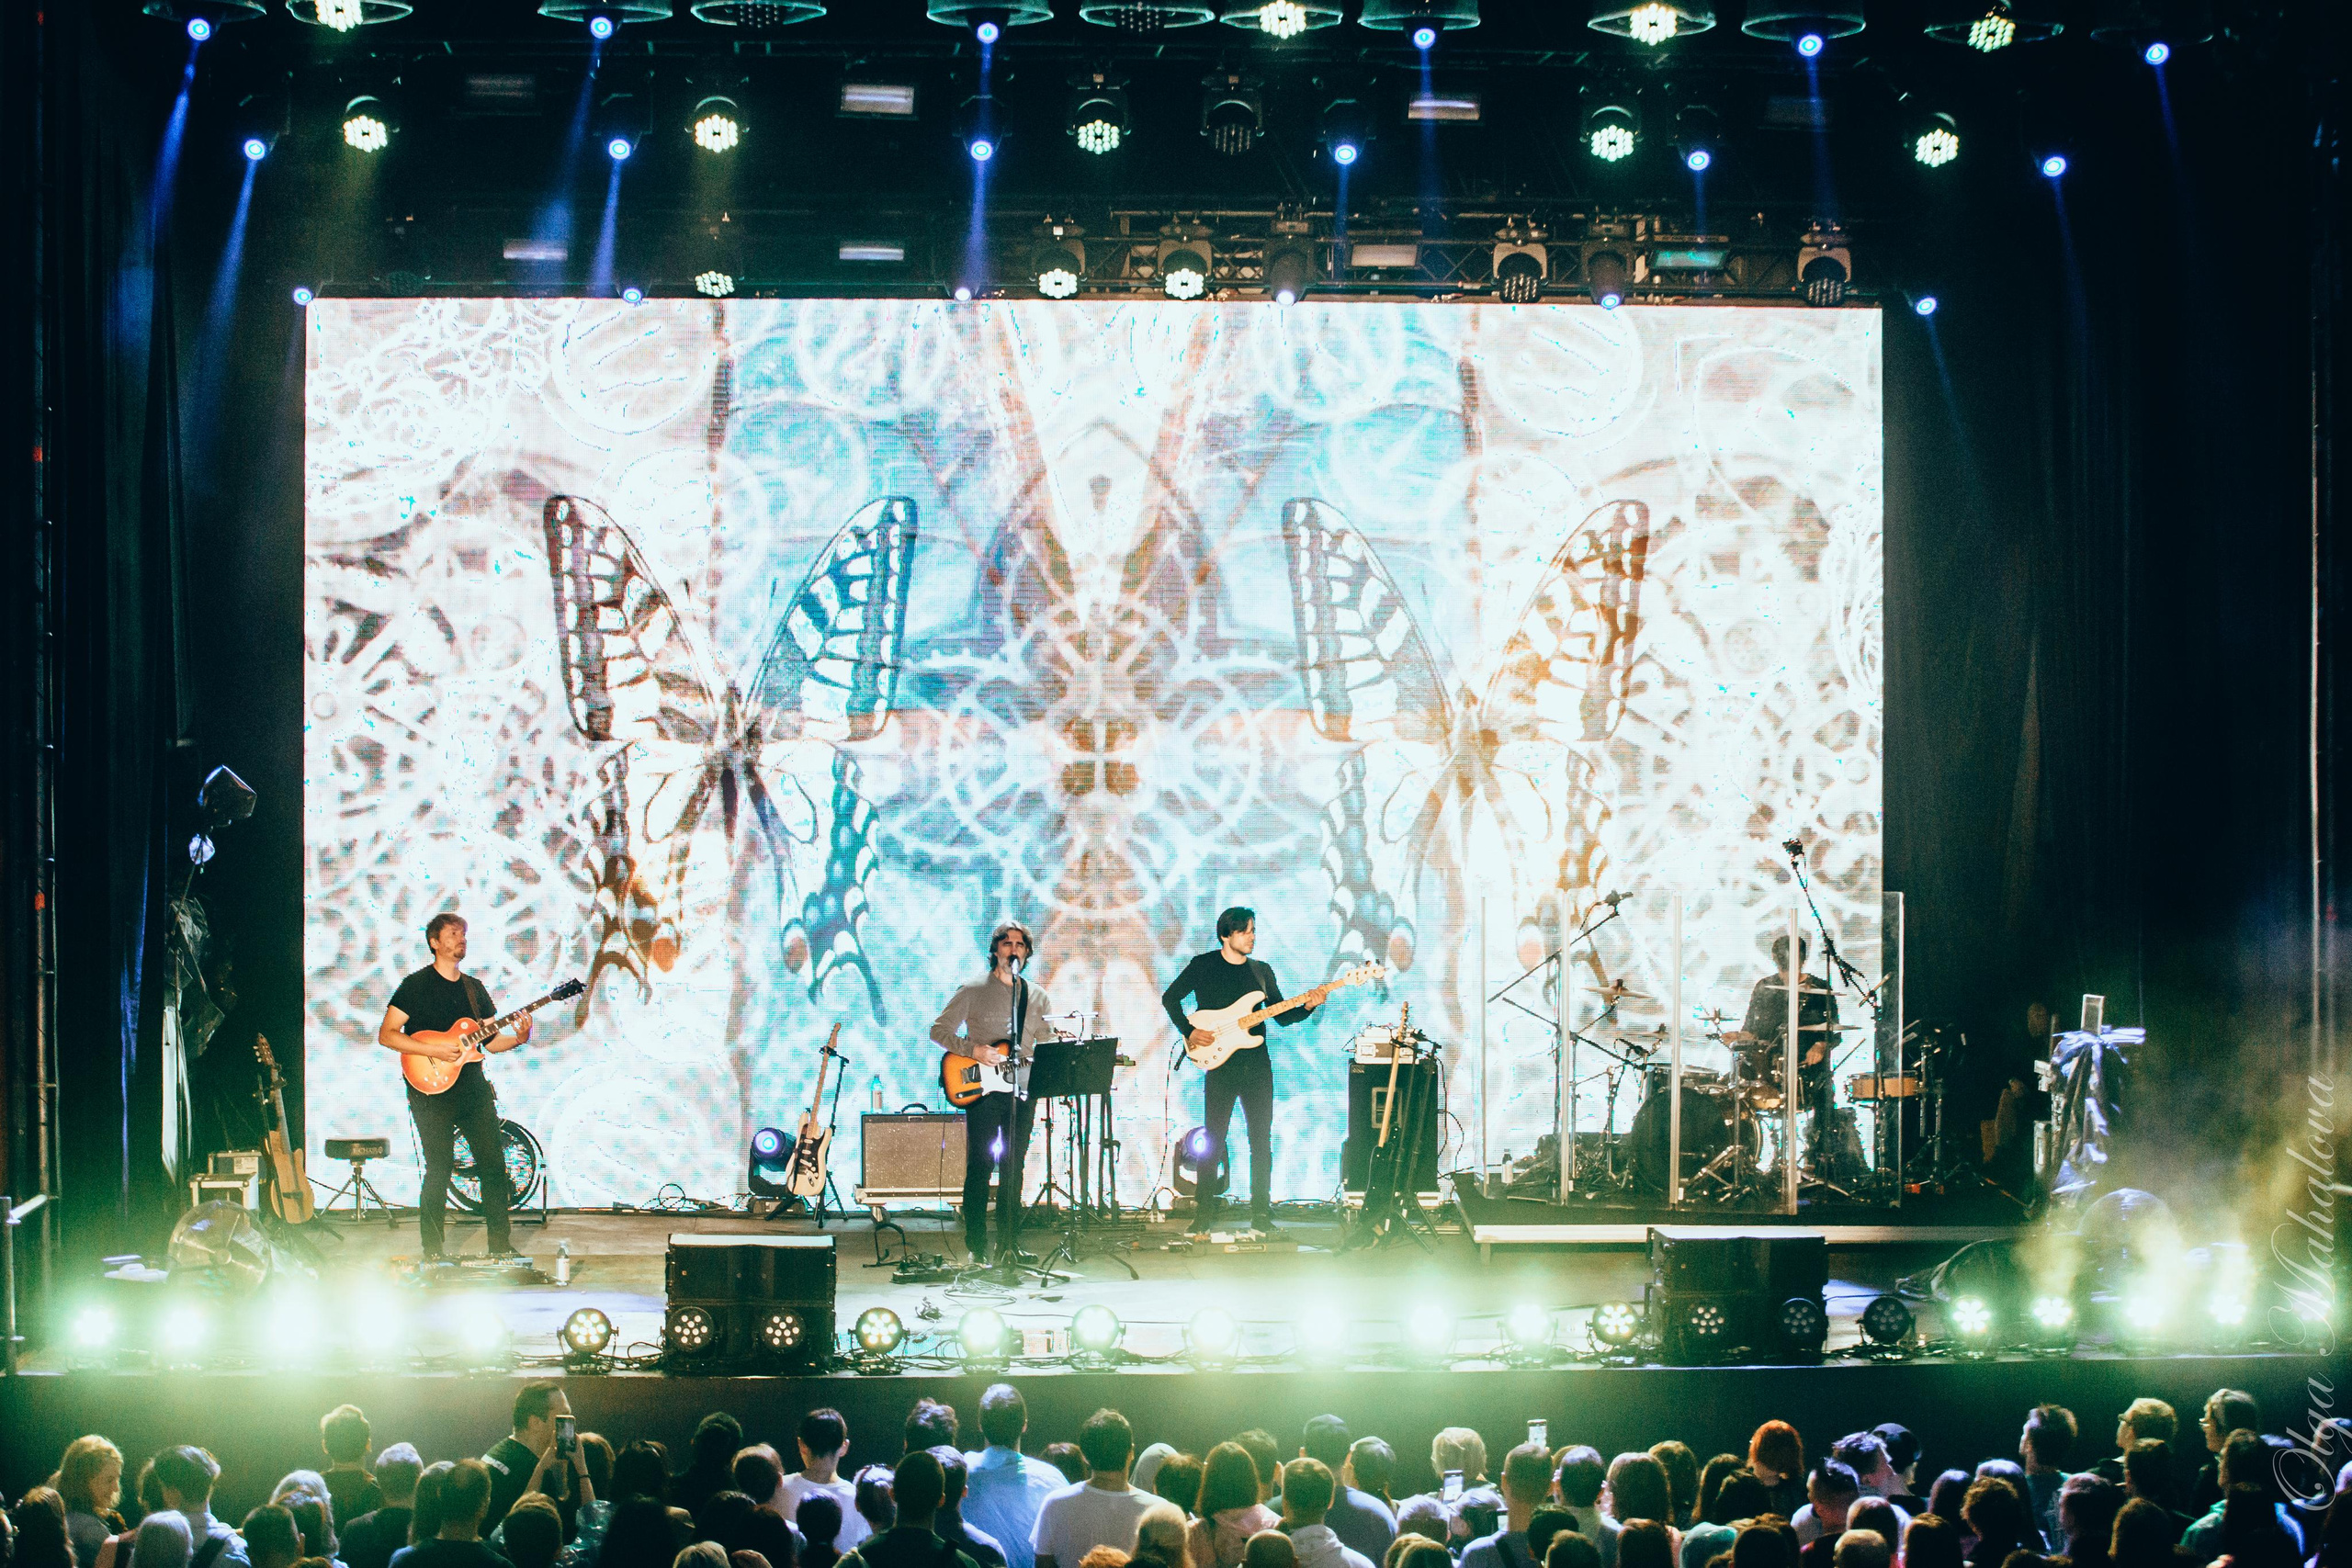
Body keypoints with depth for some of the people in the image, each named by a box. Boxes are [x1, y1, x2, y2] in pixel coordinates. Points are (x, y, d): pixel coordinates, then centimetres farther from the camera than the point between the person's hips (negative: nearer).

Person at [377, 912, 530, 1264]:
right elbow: (386, 1034, -9)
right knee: (439, 1168, -6)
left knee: (493, 1164, 2)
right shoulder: (416, 984, -3)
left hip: (474, 1087, 6)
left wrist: (518, 1039, -4)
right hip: (432, 1091, -6)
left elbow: (488, 1040, 16)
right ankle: (433, 1251, 3)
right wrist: (435, 1050, -18)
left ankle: (501, 1245, 9)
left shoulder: (474, 988, 15)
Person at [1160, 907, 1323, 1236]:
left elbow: (1282, 1016, 13)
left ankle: (1261, 1213, 10)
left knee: (1261, 1141, 3)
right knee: (1214, 1140, -3)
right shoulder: (1203, 965, 2)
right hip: (1221, 1065, -3)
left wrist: (1307, 1007, -5)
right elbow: (1170, 998, 6)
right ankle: (1206, 1212, 6)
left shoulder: (1262, 970, 12)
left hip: (1257, 1064, 3)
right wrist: (1189, 1032, -6)